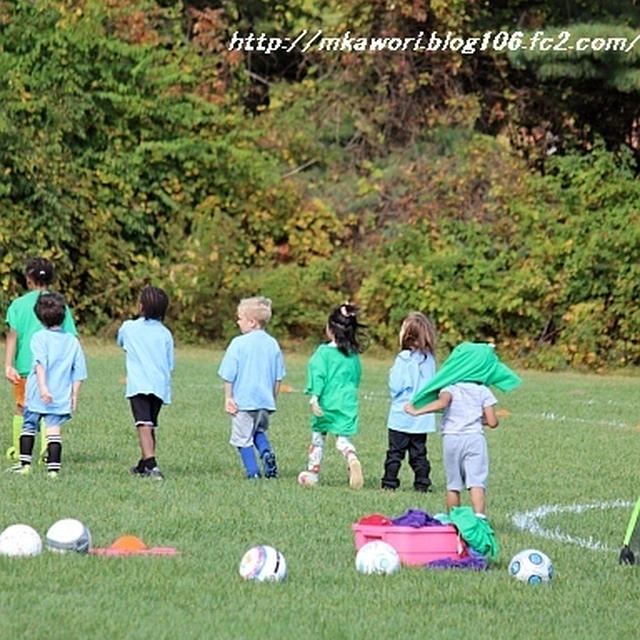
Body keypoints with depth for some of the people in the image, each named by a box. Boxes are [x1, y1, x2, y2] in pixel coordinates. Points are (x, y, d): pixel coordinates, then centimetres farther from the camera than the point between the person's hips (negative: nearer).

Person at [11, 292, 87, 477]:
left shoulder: (40, 337, -4)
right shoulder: (72, 341, 7)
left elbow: (40, 363, -18)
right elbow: (78, 372, 7)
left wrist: (43, 387, -24)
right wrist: (74, 395, 12)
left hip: (37, 395, -2)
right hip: (61, 396, 2)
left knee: (29, 426, 13)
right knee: (53, 429, 1)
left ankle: (25, 463, 12)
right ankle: (53, 467, -6)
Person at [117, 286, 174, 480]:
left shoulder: (128, 327, 4)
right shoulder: (165, 333, 10)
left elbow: (121, 342, 26)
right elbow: (170, 364, 13)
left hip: (139, 385, -4)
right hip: (160, 384, 4)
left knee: (144, 425, -16)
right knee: (151, 425, 19)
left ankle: (151, 463, -34)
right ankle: (144, 465, 31)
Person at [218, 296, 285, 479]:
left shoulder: (239, 344, -10)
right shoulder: (272, 344, 5)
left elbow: (229, 375, -8)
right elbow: (278, 377, 10)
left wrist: (228, 398, 0)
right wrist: (273, 399, 20)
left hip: (244, 400, -5)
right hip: (266, 401, 5)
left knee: (243, 438, 5)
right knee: (259, 431, 23)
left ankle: (252, 472, 0)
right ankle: (266, 452, -3)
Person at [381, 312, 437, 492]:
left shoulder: (404, 359, -15)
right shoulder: (429, 359, 3)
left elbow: (396, 386, -16)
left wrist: (392, 374, 2)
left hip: (402, 415, -5)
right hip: (423, 415, 5)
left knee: (395, 451, 1)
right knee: (419, 452, 11)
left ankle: (389, 482, 3)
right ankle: (422, 482, 8)